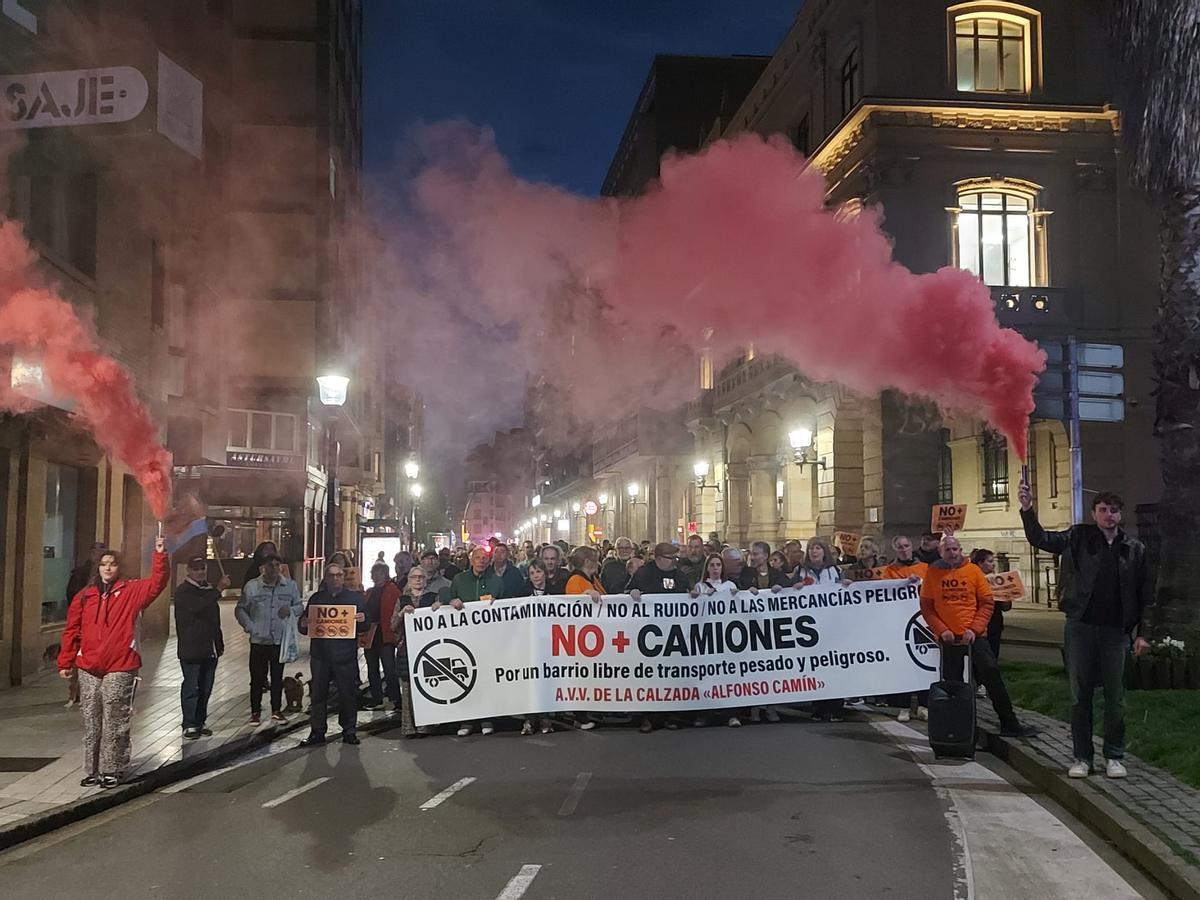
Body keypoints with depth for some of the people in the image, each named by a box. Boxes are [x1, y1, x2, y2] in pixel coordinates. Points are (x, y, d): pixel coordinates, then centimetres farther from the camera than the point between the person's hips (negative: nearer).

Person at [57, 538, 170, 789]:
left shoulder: (132, 592, 1)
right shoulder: (84, 596, 8)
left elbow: (157, 582, -14)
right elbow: (72, 631, 11)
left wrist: (160, 555, -26)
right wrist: (65, 663, 10)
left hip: (120, 669, -3)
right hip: (88, 669, 3)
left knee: (114, 722, 0)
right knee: (91, 722, 10)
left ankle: (112, 770, 9)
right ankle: (92, 770, 19)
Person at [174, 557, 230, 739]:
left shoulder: (209, 590, 17)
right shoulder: (183, 591, -6)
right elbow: (196, 606, -28)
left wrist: (219, 643, 19)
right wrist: (218, 590, -33)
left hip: (209, 650, 7)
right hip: (190, 650, -7)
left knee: (205, 688, 10)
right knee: (191, 688, -3)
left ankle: (200, 722, 19)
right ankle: (189, 725, 5)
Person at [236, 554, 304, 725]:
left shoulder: (290, 585, 2)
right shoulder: (252, 586, -2)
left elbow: (300, 606, 11)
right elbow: (240, 609, 5)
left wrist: (291, 610, -11)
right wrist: (249, 627, -7)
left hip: (281, 639, 1)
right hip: (259, 640, -1)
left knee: (277, 677, 10)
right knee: (257, 677, 3)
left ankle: (276, 710, 21)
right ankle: (255, 711, 16)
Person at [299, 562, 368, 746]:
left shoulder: (355, 598, 8)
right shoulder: (316, 598, 14)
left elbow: (365, 627, 8)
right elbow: (303, 625, 16)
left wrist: (362, 620, -15)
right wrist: (304, 625, -7)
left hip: (346, 654, -2)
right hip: (320, 653, 2)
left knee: (348, 694, 2)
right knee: (318, 694, 4)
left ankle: (349, 731, 12)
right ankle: (317, 732, 12)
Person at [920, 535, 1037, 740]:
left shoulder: (973, 571, 0)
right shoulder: (933, 573, 0)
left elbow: (986, 602, 0)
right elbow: (926, 607, 2)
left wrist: (975, 628, -11)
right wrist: (941, 630, -10)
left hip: (974, 637, 0)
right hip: (948, 639, 0)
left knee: (993, 678, -3)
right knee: (952, 685, 6)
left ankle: (1009, 724, 6)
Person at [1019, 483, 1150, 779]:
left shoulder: (1134, 549, 6)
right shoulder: (1078, 538, 3)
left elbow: (1144, 595, 7)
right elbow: (1040, 539, -10)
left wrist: (1142, 632, 1)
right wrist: (1027, 510, -25)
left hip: (1116, 632, 1)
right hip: (1080, 629, -1)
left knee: (1115, 698, 6)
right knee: (1080, 696, 6)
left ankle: (1114, 757, 20)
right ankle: (1082, 757, 15)